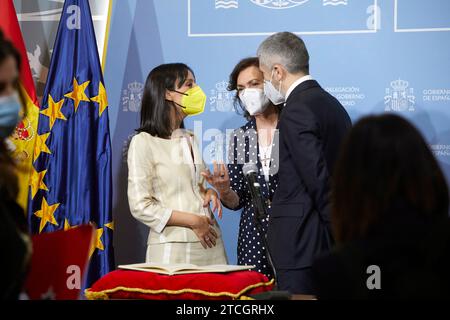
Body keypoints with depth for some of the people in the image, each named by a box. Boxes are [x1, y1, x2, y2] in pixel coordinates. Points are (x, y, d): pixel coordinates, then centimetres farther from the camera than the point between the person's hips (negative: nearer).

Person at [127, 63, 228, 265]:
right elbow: (140, 206, -10)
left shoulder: (191, 140, 16)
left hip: (210, 244, 6)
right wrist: (193, 221, -14)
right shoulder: (144, 142, -5)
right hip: (172, 247, -6)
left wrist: (208, 193, 4)